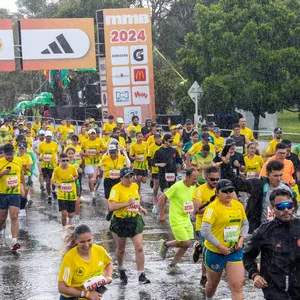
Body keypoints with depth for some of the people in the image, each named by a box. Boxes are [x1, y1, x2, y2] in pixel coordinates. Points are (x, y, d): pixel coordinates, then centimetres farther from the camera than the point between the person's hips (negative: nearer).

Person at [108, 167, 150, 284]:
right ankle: (121, 269, 40)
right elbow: (111, 206, -27)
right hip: (120, 222, -4)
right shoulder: (116, 189, -16)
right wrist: (127, 203, -32)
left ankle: (141, 275, -2)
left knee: (139, 248, -7)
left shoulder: (135, 186, 4)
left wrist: (141, 208, 10)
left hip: (135, 220, 4)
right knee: (121, 249, 13)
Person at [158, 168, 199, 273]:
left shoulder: (193, 186, 2)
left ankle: (173, 264, 21)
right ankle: (165, 244, 12)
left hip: (187, 219, 7)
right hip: (176, 220, -7)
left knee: (187, 244, 6)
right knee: (186, 243, -11)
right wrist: (162, 215, -10)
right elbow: (162, 198, -13)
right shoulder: (177, 187, -20)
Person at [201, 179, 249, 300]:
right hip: (214, 252, -4)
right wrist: (220, 246, -22)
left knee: (237, 286, -7)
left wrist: (241, 239, -2)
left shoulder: (238, 205, 2)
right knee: (213, 283, 18)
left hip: (235, 251, 4)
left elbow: (245, 224, 15)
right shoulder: (213, 207, -17)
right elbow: (205, 231, -23)